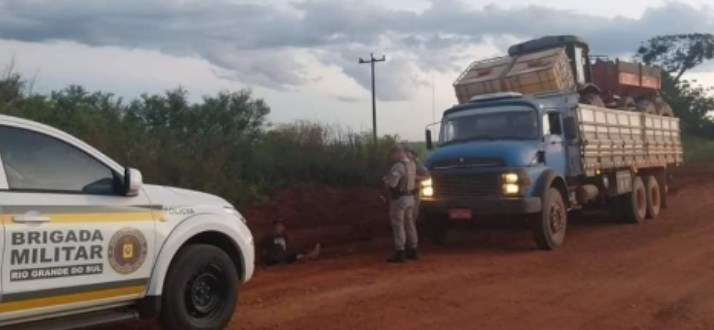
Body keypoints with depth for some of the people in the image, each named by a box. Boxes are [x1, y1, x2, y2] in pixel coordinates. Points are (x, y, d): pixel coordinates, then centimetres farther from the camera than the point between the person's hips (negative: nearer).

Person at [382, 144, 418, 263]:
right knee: (410, 224, 15)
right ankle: (412, 250, 22)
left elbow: (392, 183, -28)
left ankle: (400, 252, -4)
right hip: (410, 197, 9)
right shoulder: (411, 164, 9)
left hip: (399, 199, -9)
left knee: (398, 225, -4)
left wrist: (385, 179, -7)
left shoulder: (398, 166, -20)